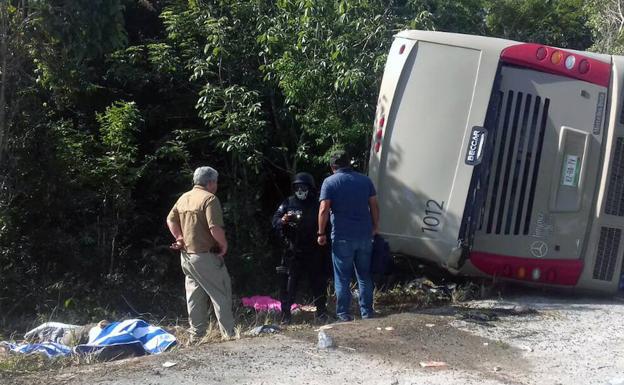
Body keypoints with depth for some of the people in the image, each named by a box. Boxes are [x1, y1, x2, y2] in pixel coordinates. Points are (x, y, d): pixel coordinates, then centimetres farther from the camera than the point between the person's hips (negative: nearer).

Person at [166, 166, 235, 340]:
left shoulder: (184, 198, 10)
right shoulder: (209, 199, -15)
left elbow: (171, 220, 16)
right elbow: (215, 228, -24)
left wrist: (180, 239, 12)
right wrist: (224, 245, -10)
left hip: (187, 255, 8)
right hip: (206, 256, -8)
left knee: (194, 297, 14)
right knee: (221, 295, 0)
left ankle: (196, 336, 19)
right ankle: (229, 334, 1)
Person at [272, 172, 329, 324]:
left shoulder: (317, 204, 5)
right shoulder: (288, 203, 4)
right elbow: (275, 220, -1)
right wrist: (283, 221, -21)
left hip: (313, 250, 1)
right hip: (293, 250, -1)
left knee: (318, 281, 7)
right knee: (289, 280, -3)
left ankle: (321, 312, 19)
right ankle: (285, 313, 3)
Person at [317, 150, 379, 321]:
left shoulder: (330, 182, -4)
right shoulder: (365, 180, 8)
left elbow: (324, 209, -12)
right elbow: (374, 206, 7)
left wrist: (321, 233, -5)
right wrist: (374, 227, 17)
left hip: (342, 237, -3)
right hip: (365, 235, 4)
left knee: (342, 277, 5)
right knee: (365, 275, 13)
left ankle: (344, 314, 7)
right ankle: (367, 311, 15)